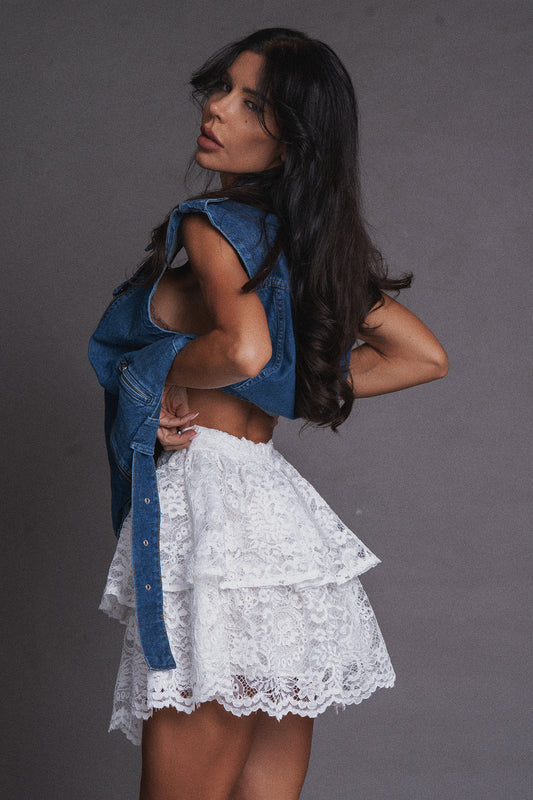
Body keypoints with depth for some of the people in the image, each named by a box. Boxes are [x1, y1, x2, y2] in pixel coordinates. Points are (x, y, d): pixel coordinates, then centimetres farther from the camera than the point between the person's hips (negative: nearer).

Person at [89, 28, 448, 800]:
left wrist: (165, 375, -8)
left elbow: (244, 350, -27)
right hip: (280, 510, 9)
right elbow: (424, 357, 18)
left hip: (210, 510, -8)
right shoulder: (313, 242, 16)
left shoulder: (212, 225, -8)